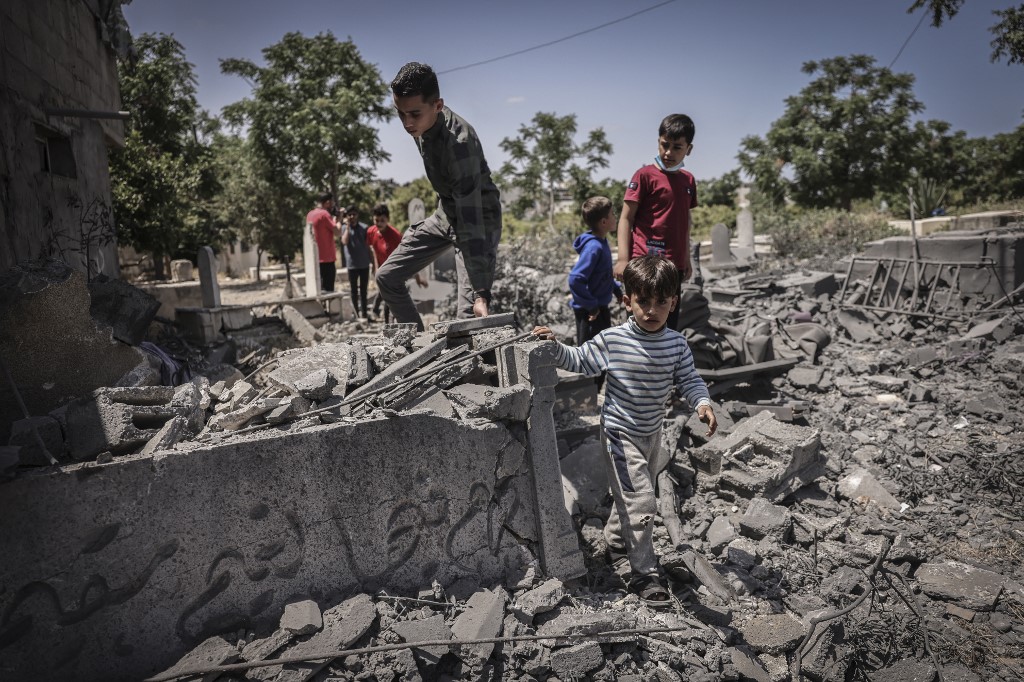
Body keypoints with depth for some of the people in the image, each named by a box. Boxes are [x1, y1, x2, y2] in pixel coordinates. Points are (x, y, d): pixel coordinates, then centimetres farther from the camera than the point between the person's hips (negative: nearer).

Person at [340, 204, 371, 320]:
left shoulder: (364, 228, 3)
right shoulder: (344, 228, -1)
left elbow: (368, 245, 7)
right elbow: (344, 242, -19)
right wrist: (347, 226, -16)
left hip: (364, 264, 2)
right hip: (352, 264, -2)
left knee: (363, 290, 10)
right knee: (354, 290, 5)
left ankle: (364, 313, 17)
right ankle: (356, 313, 11)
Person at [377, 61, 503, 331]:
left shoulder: (460, 142, -34)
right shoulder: (421, 124, -10)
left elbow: (471, 221, -39)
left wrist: (482, 293, -41)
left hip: (479, 218, -8)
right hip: (445, 213, 8)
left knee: (470, 314, -21)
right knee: (387, 277, 5)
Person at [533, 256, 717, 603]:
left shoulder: (676, 344, -7)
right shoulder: (611, 341, -16)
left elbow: (689, 379, -2)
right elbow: (579, 360, -4)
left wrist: (702, 403, -21)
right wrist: (554, 347, -19)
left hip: (652, 433, 5)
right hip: (621, 434, -5)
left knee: (632, 496, 24)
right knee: (640, 503, -9)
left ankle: (616, 542, 50)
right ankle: (644, 573, 6)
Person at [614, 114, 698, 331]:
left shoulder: (688, 180, 13)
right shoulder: (645, 175, -4)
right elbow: (626, 218, -6)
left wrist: (686, 259, 20)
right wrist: (623, 258, -13)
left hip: (674, 265, 6)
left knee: (669, 326, 13)